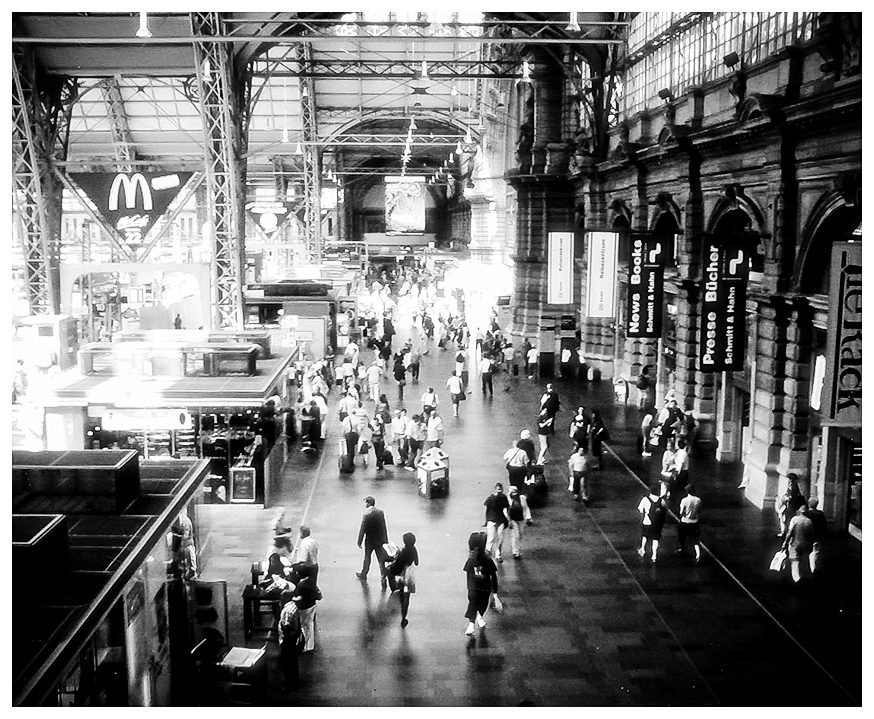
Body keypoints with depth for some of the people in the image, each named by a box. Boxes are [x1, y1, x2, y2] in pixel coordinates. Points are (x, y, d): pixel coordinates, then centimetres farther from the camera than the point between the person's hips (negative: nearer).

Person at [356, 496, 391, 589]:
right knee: (381, 560, 7)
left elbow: (362, 529, -14)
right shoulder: (381, 512, -5)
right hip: (380, 539, 3)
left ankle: (363, 575, 33)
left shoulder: (366, 514, -19)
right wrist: (386, 539, 11)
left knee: (367, 558, 17)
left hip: (369, 540, -3)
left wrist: (359, 541, -4)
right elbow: (384, 527, 2)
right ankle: (384, 578, 1)